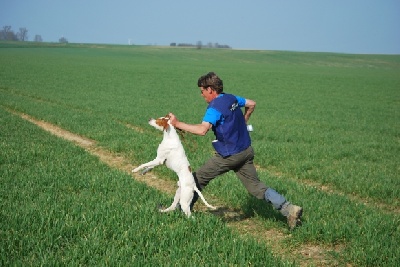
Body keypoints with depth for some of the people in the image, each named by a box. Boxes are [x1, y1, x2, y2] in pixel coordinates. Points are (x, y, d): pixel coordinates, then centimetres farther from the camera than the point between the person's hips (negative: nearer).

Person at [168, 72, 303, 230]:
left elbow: (202, 130, -33)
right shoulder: (232, 98, 7)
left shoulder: (215, 108, -18)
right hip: (246, 150, 8)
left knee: (199, 178, 8)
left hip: (229, 155, -8)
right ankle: (289, 209, -2)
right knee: (256, 186, 8)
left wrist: (178, 124, -27)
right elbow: (251, 104, 24)